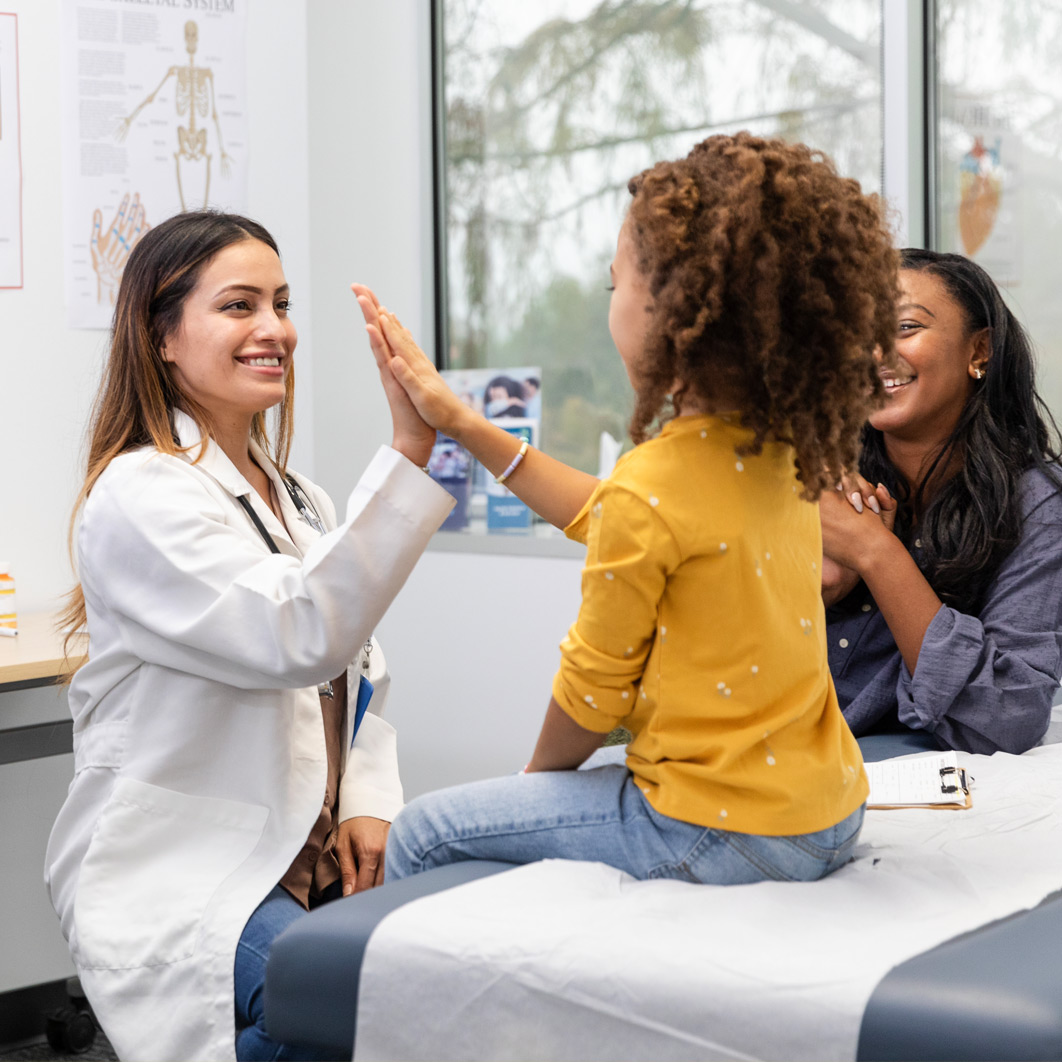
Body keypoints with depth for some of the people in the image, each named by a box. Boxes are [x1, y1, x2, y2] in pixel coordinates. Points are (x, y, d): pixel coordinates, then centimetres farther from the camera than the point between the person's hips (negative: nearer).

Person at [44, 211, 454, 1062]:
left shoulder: (297, 501, 16)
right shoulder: (141, 496, -12)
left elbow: (358, 676, 20)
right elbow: (300, 639, -26)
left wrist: (367, 803, 0)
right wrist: (408, 453, -30)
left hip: (309, 863, 7)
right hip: (175, 879, -7)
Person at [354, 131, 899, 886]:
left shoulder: (652, 485, -22)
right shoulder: (779, 448, 2)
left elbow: (594, 685, -11)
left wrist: (538, 775, 10)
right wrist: (458, 422, 17)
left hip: (723, 835, -9)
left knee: (423, 835, 7)